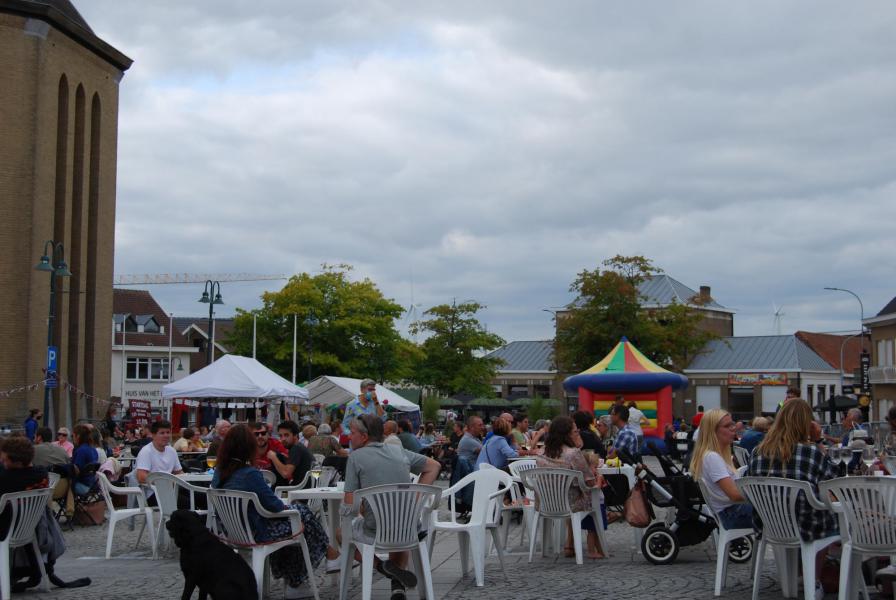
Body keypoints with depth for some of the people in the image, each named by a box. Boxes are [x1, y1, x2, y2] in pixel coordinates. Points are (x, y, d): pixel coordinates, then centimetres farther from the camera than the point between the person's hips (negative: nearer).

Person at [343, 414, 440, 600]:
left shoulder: (356, 457, -4)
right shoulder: (399, 451, 10)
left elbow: (349, 503, -7)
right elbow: (434, 466, 19)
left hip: (375, 530, -4)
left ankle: (381, 565, 3)